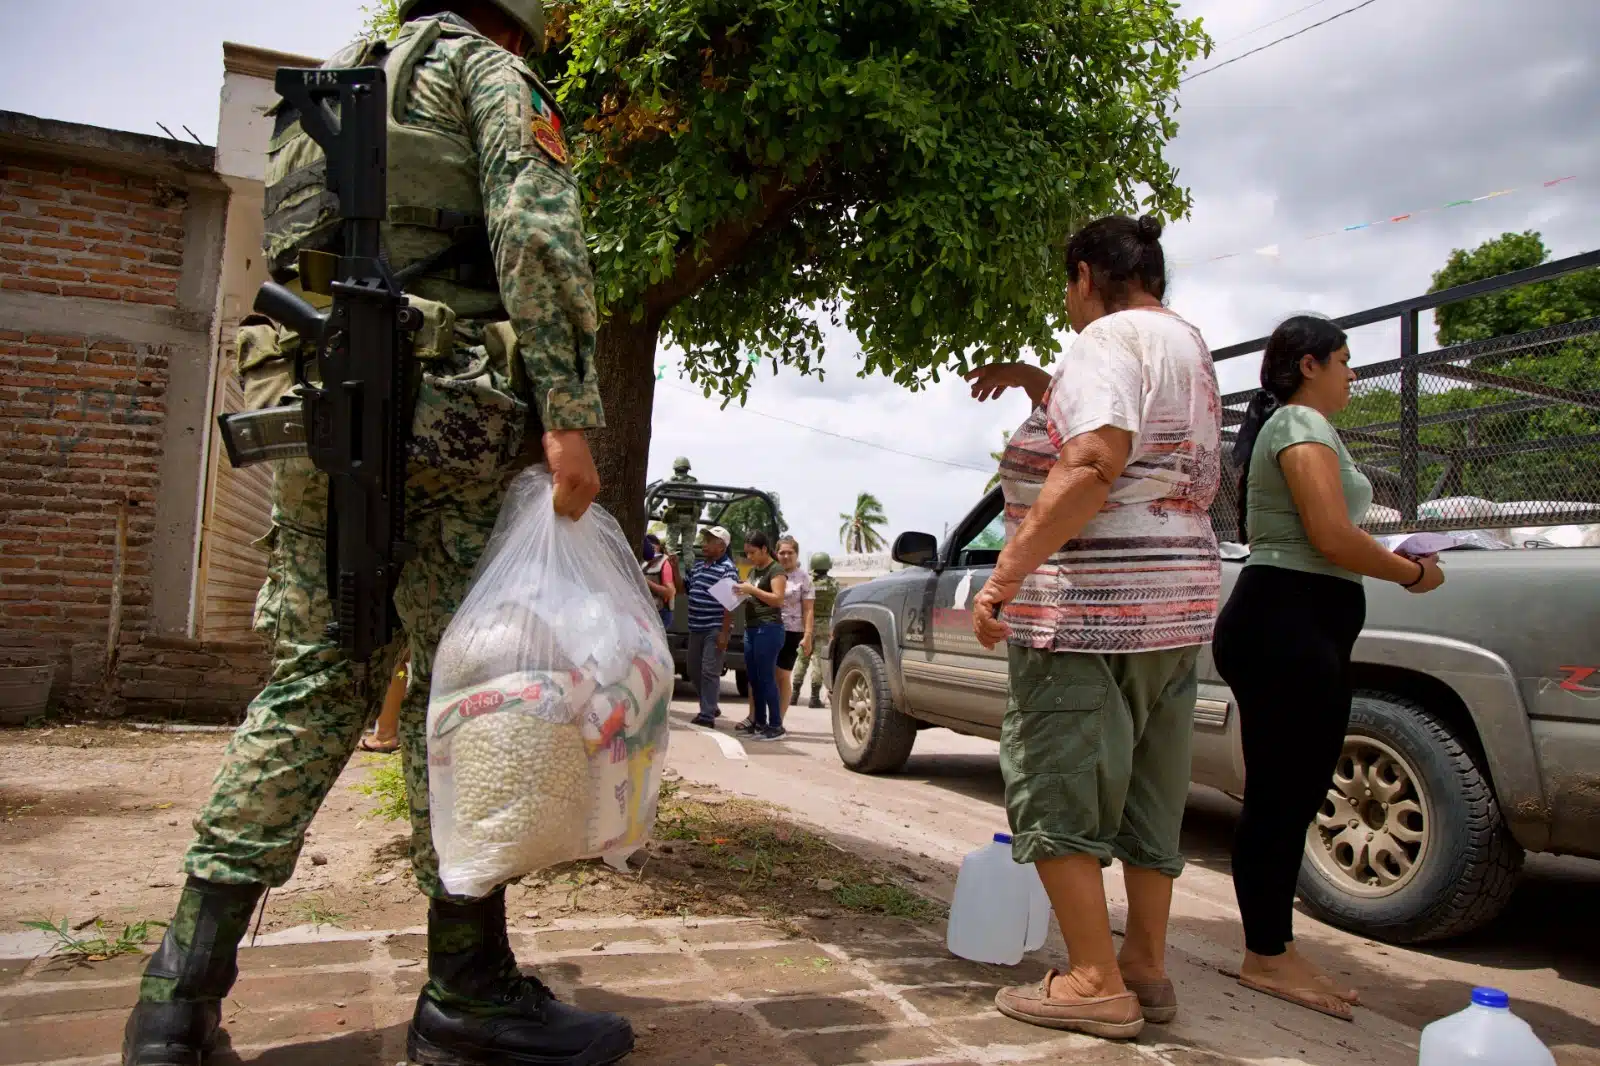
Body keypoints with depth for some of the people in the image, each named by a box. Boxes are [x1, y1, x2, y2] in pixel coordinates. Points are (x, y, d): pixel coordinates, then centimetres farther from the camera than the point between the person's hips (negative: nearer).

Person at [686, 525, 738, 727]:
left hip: (715, 629, -8)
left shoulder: (727, 569, -10)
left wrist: (724, 633, -18)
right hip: (696, 628, 8)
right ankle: (711, 706, 30)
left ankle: (707, 715, -2)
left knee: (709, 671, -7)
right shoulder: (697, 564, 13)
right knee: (694, 670, 14)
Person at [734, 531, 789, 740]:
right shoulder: (753, 571, 20)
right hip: (751, 628, 9)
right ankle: (759, 723, 15)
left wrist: (751, 589, -18)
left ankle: (776, 726, -5)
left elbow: (778, 599, -14)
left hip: (769, 629, -9)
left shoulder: (776, 569, -5)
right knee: (753, 679, 8)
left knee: (766, 678, -9)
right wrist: (741, 592, 6)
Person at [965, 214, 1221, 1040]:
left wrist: (1004, 576, -26)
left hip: (1092, 604, -10)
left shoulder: (1110, 338, -11)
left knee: (1054, 789, -1)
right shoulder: (1188, 347, 19)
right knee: (1146, 793, 14)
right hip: (1174, 602, 10)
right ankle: (1145, 968, 23)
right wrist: (1035, 383, 28)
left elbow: (1094, 463, -26)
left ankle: (1097, 984, 4)